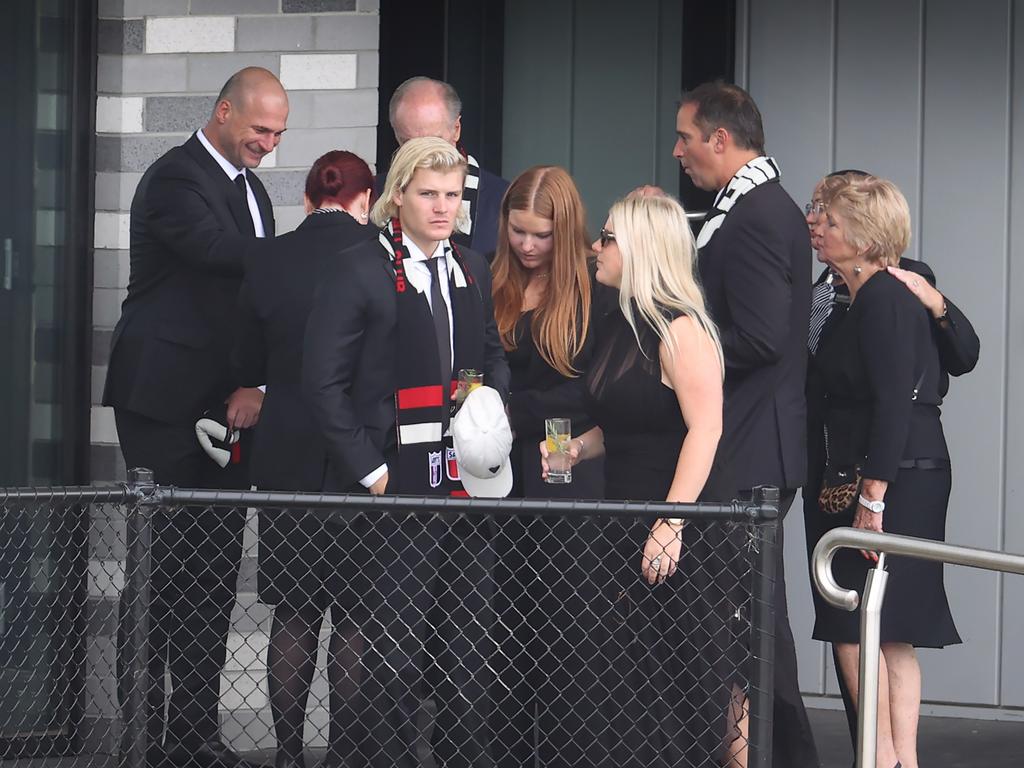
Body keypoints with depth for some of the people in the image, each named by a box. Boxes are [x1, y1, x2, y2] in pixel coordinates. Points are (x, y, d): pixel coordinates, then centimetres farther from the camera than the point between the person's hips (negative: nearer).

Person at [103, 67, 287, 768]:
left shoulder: (251, 189, 17)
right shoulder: (175, 179, -10)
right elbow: (226, 254, -26)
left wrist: (256, 385, -4)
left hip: (226, 408, 8)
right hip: (166, 407, -8)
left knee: (213, 574, 7)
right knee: (162, 570, -4)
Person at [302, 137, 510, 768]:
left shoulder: (473, 270, 13)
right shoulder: (359, 272, -6)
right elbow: (324, 381, -7)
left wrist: (494, 407, 3)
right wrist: (369, 470, -11)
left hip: (467, 480, 6)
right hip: (396, 489, -6)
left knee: (469, 638, 9)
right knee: (397, 641, -3)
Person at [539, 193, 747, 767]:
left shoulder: (680, 327, -14)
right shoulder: (622, 326, 13)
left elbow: (705, 427, -21)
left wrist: (672, 524, -26)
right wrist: (578, 447, 7)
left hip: (690, 528, -9)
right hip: (627, 520, 9)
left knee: (695, 667, -2)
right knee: (615, 676, 9)